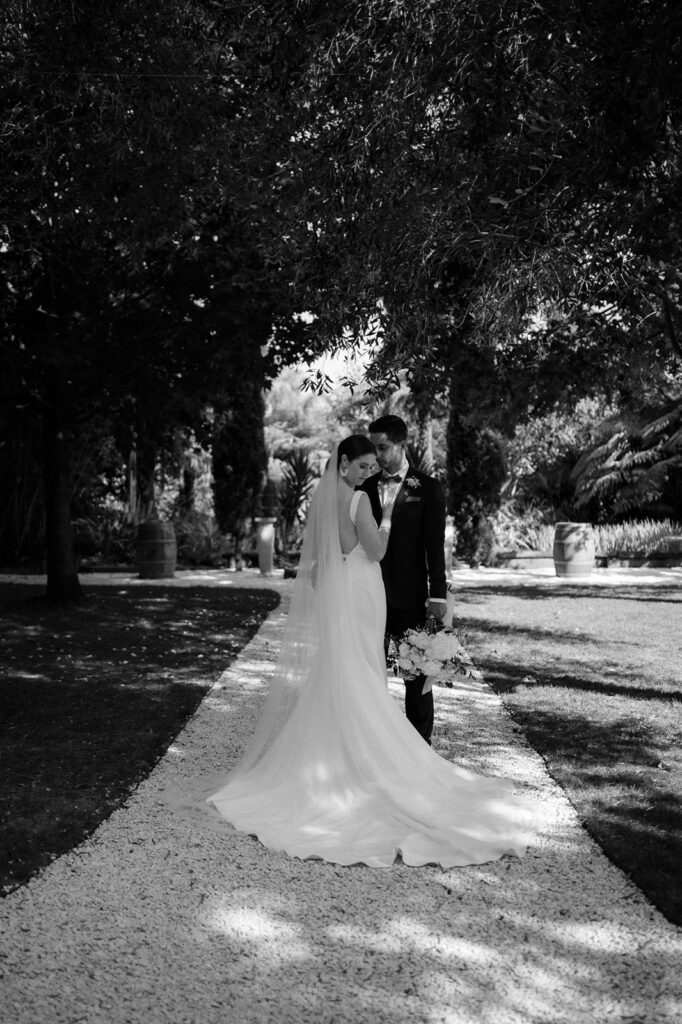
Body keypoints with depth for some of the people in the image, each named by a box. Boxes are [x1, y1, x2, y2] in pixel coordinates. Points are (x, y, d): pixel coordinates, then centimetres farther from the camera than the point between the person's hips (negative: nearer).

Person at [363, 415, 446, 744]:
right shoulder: (365, 488, 9)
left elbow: (435, 545, -4)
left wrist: (437, 595, -10)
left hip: (410, 598, -3)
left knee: (416, 678, 4)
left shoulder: (427, 488, 0)